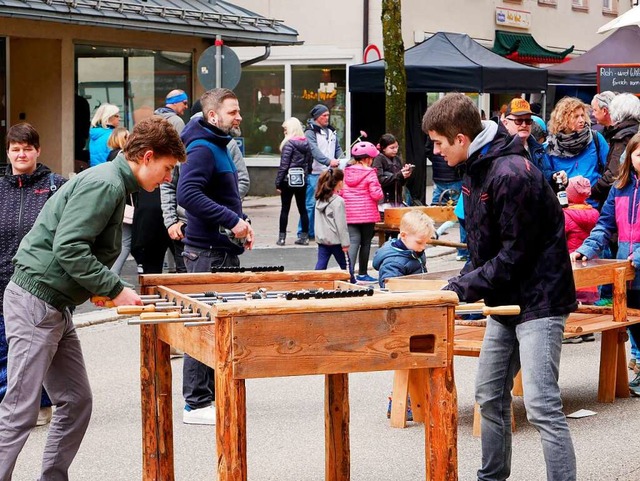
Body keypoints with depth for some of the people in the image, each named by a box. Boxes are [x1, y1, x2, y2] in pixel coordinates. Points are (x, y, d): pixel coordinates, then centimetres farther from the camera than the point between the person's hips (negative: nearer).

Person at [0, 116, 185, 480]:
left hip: (55, 307, 10)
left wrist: (107, 289, 10)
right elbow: (68, 248, -24)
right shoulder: (104, 184, -15)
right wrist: (115, 290, -18)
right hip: (36, 302, -10)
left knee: (76, 402, 11)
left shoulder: (114, 184, 17)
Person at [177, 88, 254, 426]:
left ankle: (211, 394, 23)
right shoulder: (202, 149, -15)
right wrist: (232, 220, -26)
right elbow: (187, 194, -28)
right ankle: (197, 404, 0)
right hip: (208, 253, -10)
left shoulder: (220, 146, 17)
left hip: (223, 250, 10)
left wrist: (240, 223, 12)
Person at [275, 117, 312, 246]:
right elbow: (310, 163, 10)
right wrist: (306, 175, 16)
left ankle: (282, 237, 4)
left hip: (288, 181, -5)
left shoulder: (289, 143, -13)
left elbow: (284, 165, -14)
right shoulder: (306, 143, 6)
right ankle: (304, 236, 11)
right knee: (302, 208, 10)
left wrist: (278, 182, -9)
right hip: (302, 181, 5)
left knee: (285, 209, 3)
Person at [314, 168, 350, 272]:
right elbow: (341, 224, -15)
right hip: (335, 240, -6)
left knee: (321, 264, 3)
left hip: (321, 239, 6)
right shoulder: (338, 201, -15)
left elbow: (319, 222, 8)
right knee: (345, 265, 8)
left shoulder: (320, 199, 7)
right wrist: (345, 243, -11)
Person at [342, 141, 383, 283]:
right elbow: (376, 194, -16)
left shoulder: (346, 172, 4)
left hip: (350, 214, 4)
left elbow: (340, 192, 8)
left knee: (353, 242, -1)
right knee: (365, 243, 9)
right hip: (367, 214, -3)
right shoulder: (369, 173, -11)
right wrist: (380, 193, 6)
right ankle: (362, 274, 16)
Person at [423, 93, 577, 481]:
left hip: (538, 298, -10)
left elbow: (516, 252, -21)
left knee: (542, 405, -14)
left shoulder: (512, 174, -22)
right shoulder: (476, 170, 8)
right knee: (490, 397, 15)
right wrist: (461, 283, 1)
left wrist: (463, 289, -17)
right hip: (506, 301, 10)